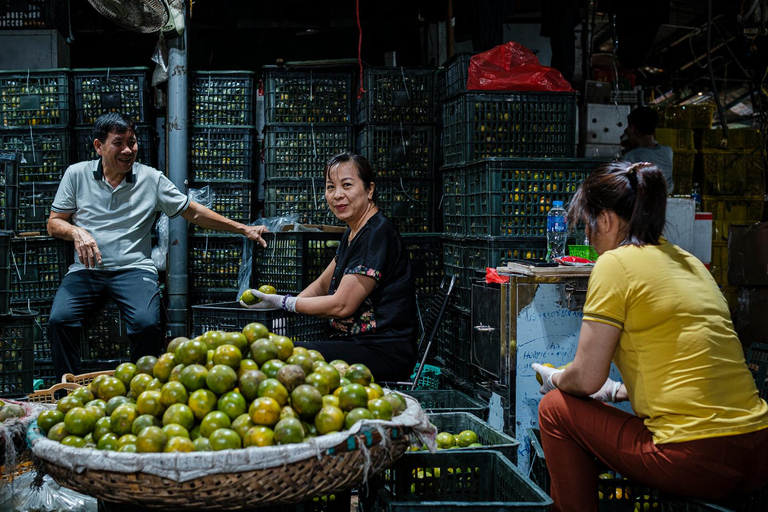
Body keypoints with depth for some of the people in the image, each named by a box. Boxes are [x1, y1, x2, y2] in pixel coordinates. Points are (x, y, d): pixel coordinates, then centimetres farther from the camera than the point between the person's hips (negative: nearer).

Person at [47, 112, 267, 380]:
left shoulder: (151, 179, 9)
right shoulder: (76, 174, 10)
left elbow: (193, 212, 12)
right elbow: (54, 223, 13)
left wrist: (242, 228, 5)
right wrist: (76, 231, -11)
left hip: (133, 268, -1)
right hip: (86, 269, 1)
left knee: (147, 323, -30)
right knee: (59, 320, -27)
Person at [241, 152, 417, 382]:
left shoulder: (378, 234, -17)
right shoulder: (353, 232, 14)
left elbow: (341, 306, -18)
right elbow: (322, 285, 22)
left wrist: (283, 303, -8)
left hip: (386, 354, -10)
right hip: (357, 344, 10)